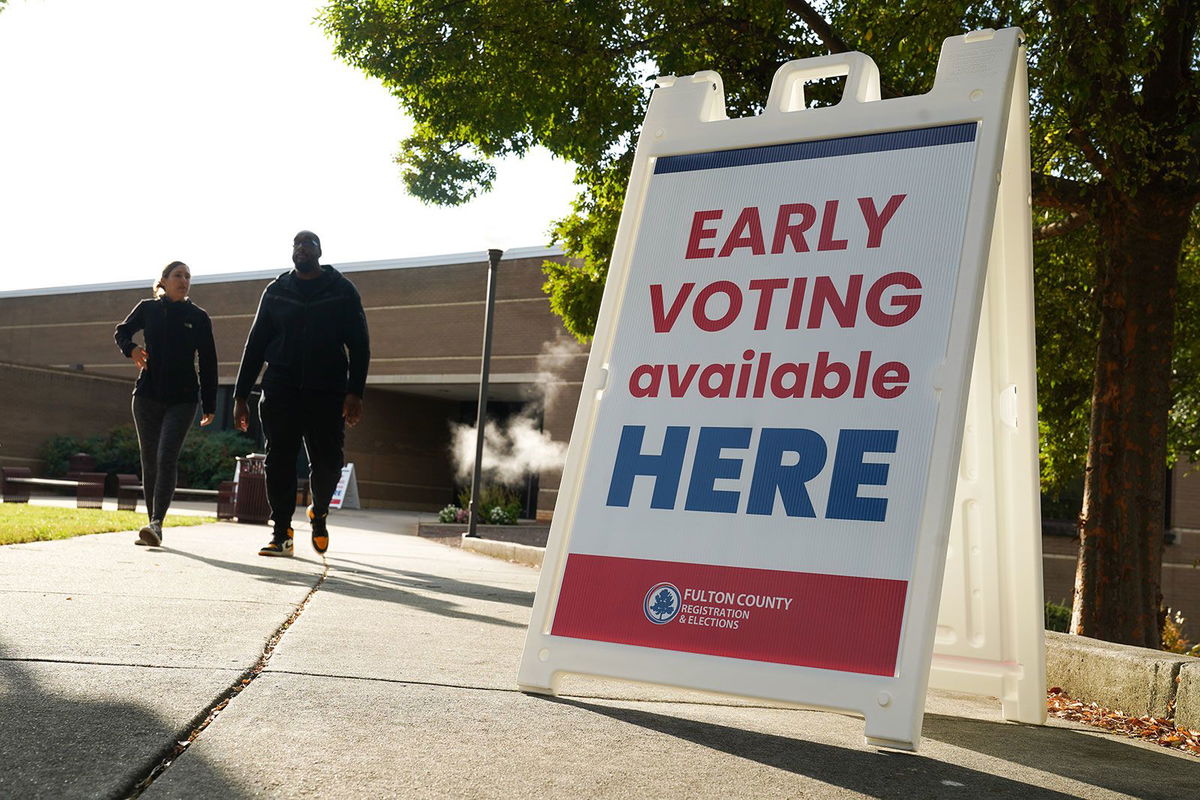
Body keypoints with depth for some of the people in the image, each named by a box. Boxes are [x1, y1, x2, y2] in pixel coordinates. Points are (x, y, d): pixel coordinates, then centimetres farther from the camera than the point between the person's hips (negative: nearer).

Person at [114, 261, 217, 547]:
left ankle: (157, 524, -24)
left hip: (182, 400, -2)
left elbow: (208, 363, 5)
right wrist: (131, 349, -3)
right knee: (150, 461, 5)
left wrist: (209, 405, 3)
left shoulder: (198, 317, 2)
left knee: (167, 457, -17)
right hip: (147, 396, 2)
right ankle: (153, 524, 13)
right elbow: (121, 332, 21)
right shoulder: (148, 309, 5)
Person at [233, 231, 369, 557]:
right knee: (279, 461, -3)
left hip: (327, 394, -1)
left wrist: (355, 392, -11)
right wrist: (240, 396, 6)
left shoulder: (342, 291, 6)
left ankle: (319, 514, 27)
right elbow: (255, 344, 13)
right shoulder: (276, 292, 12)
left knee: (327, 463, -2)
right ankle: (281, 533, 4)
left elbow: (359, 344, 1)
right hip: (280, 392, 2)